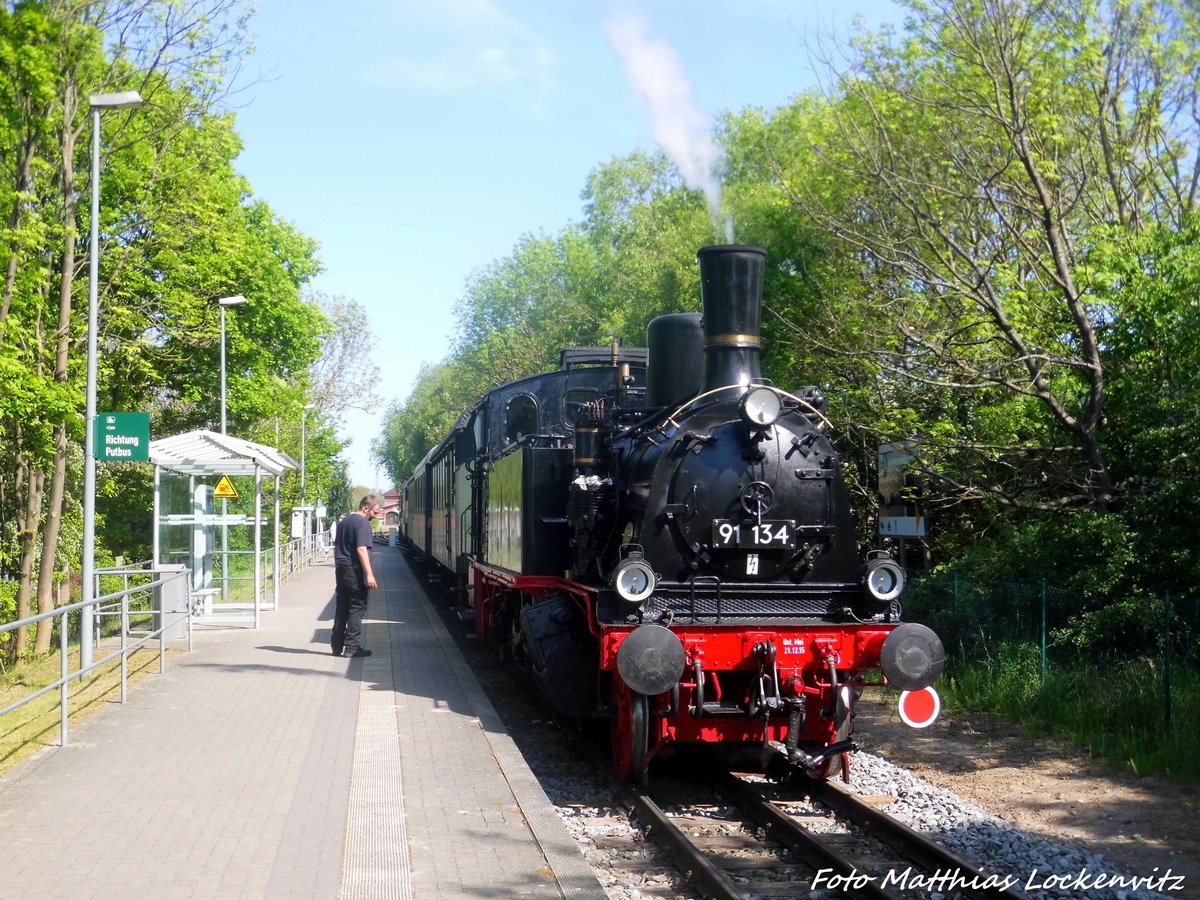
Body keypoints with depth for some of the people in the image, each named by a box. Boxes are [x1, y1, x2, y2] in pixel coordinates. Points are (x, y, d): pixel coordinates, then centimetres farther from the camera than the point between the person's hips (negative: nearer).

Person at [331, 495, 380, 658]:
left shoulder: (343, 522, 16)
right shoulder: (362, 523, -12)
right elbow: (361, 549, -22)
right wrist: (369, 574, -24)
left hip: (341, 570, 8)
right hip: (355, 571, -8)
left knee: (342, 608, 13)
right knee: (357, 608, -2)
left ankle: (337, 646, 15)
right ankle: (352, 647, -1)